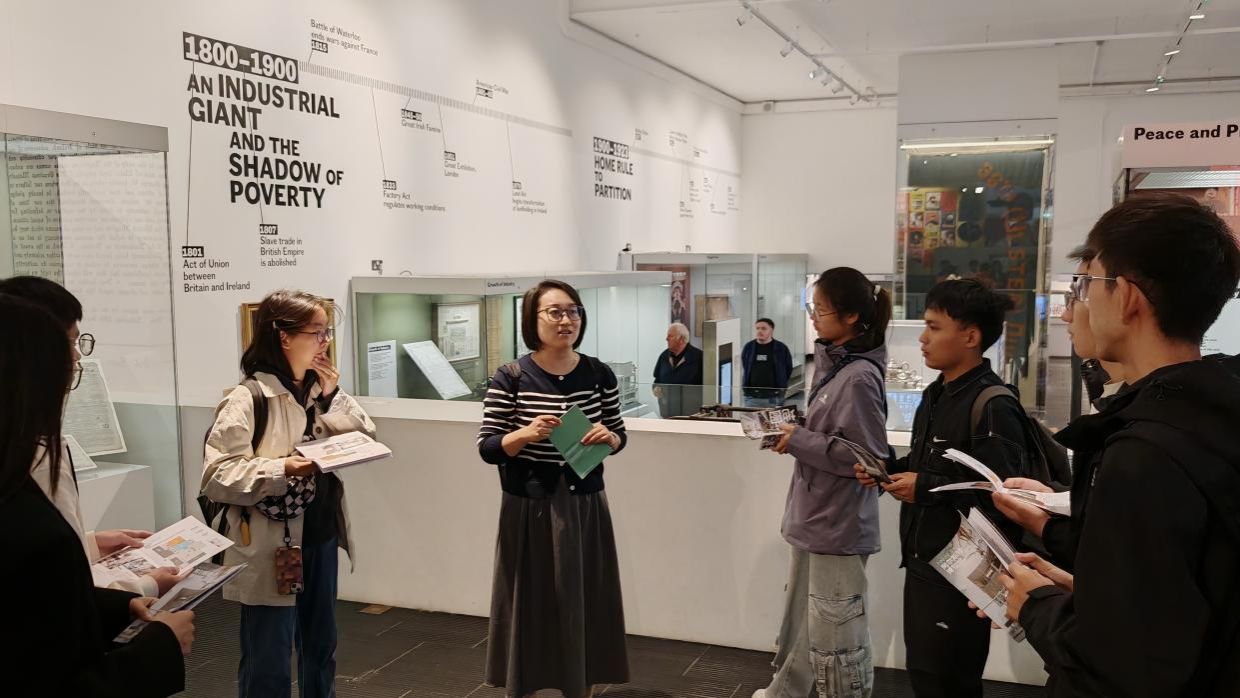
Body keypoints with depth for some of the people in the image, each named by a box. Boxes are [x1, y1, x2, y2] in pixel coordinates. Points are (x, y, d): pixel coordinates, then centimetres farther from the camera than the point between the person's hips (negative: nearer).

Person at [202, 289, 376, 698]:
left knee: (320, 648, 21)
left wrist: (333, 397, -6)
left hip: (321, 538, 7)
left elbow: (365, 439, 4)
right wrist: (280, 470, -30)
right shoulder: (247, 400, -15)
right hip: (271, 549, -7)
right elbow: (217, 477, -19)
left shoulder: (319, 391, 7)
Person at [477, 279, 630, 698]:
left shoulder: (599, 374, 1)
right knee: (528, 604, 7)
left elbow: (618, 437, 11)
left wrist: (607, 438, -12)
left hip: (585, 505, 3)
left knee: (584, 604, 11)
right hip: (529, 509, -3)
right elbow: (486, 448, -6)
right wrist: (524, 434, -24)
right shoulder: (511, 378, -8)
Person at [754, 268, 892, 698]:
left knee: (834, 632, 4)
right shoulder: (835, 364, 8)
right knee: (800, 620, 23)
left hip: (838, 526, -9)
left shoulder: (858, 377, -20)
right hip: (815, 518, 9)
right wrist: (794, 433, 0)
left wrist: (798, 440, -20)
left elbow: (867, 456, -23)